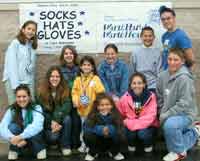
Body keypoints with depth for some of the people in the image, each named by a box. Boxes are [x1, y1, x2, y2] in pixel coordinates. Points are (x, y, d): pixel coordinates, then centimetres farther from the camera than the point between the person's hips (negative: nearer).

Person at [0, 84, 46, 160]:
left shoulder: (36, 108, -13)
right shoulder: (11, 110, -7)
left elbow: (37, 126, -32)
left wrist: (20, 137, -42)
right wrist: (13, 139, -38)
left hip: (34, 139, -2)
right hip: (18, 143, 2)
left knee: (33, 130, -32)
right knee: (13, 126, -26)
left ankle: (40, 150, -10)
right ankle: (14, 151, -8)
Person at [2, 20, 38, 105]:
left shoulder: (32, 46, 14)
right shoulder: (15, 43, -4)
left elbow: (32, 67, 10)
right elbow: (12, 65, -11)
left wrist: (32, 83, 0)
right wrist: (15, 85, -18)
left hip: (28, 82, 5)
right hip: (14, 82, -5)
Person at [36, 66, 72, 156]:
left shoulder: (65, 90, -7)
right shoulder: (41, 91, -9)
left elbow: (67, 106, -18)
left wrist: (56, 120, -31)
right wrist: (52, 123, -19)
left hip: (60, 120, 2)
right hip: (47, 121, -2)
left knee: (67, 118, -31)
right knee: (53, 136, -29)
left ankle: (65, 145, -12)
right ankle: (53, 142, 10)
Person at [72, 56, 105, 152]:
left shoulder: (95, 79, -7)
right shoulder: (78, 79, 4)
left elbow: (101, 92, -11)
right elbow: (75, 92, 4)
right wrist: (75, 101, -12)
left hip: (93, 109, -3)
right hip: (82, 109, 4)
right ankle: (83, 145, 29)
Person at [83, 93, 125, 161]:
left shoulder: (115, 115, -18)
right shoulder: (93, 115, -18)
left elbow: (120, 128, -24)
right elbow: (86, 128, -26)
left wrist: (109, 130, -42)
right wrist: (100, 130, -39)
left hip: (110, 142, 0)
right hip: (97, 143, 0)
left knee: (119, 136, -28)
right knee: (88, 135, -28)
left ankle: (114, 152, 6)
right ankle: (93, 153, 4)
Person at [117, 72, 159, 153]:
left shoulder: (150, 96, -14)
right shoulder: (126, 97, -9)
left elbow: (150, 117, -19)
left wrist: (133, 124, -24)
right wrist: (129, 123, -15)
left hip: (148, 126, -1)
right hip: (130, 125, 2)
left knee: (142, 133, -30)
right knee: (130, 133, -28)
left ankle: (148, 146, 5)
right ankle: (131, 145, 8)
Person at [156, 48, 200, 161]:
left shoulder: (184, 78, -22)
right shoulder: (163, 76, -2)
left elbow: (184, 104, -25)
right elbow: (160, 97, 10)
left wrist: (166, 116, -23)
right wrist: (162, 114, 0)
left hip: (185, 114, -8)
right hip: (168, 115, 8)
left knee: (169, 124, -37)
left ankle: (179, 152, -11)